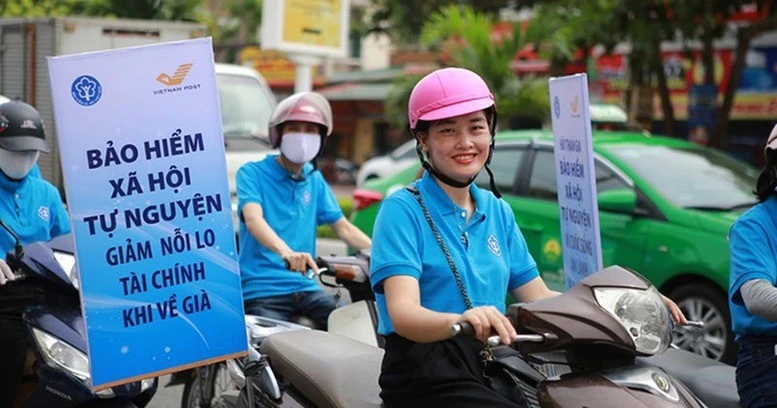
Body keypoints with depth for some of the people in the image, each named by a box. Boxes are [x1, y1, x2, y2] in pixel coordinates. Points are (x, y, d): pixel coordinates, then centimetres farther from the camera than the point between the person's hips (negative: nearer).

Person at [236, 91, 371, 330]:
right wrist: (285, 252, -39)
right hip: (261, 290, -5)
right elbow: (253, 219, -18)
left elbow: (343, 227, 14)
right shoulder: (252, 173, -1)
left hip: (305, 287, 5)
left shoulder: (315, 180, 17)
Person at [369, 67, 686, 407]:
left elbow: (539, 298, 16)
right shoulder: (403, 210, -5)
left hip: (492, 371, 7)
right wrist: (460, 320, -41)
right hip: (427, 378, -7)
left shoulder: (497, 212, 16)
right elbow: (402, 313, -18)